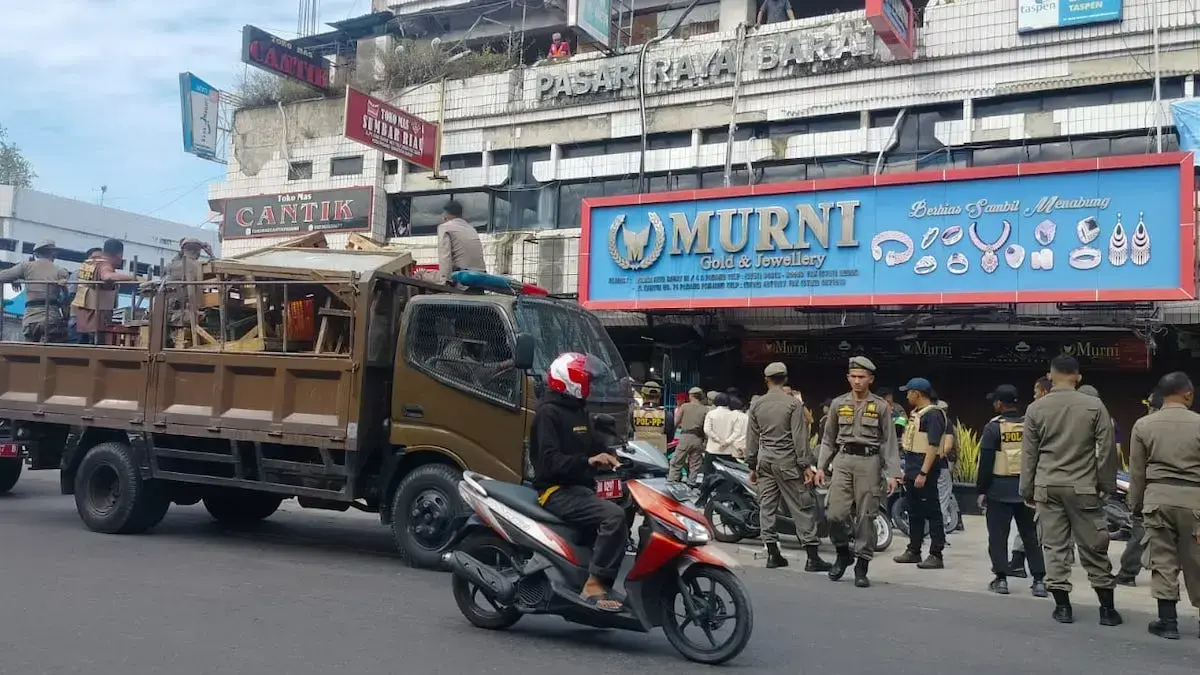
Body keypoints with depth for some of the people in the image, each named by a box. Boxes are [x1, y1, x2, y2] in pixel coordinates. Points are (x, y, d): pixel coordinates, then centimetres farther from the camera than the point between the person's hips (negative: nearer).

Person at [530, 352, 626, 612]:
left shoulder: (579, 411, 19)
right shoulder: (548, 412, -10)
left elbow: (596, 445, 18)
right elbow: (550, 462, -20)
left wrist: (613, 459, -3)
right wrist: (588, 461, -32)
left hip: (580, 487, 10)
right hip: (557, 491, -10)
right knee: (614, 516, -27)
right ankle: (594, 585, -26)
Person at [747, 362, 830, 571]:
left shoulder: (756, 405, 6)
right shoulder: (793, 403, -7)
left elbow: (752, 438, 10)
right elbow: (800, 437, -11)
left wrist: (752, 466, 17)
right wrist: (806, 465, -7)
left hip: (764, 459, 4)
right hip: (787, 460, -4)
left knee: (767, 506, 8)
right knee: (802, 507, -1)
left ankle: (772, 554, 9)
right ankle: (812, 557, -2)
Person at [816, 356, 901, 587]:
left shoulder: (880, 406, 4)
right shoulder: (838, 404, 10)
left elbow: (889, 442, 3)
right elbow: (828, 439, 15)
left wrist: (892, 474, -3)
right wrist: (821, 466, 8)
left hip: (869, 462, -1)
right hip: (843, 460, 2)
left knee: (866, 516, -1)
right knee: (835, 513, -8)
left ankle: (862, 565, 9)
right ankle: (843, 553, 18)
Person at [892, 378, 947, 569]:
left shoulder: (933, 414, -14)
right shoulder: (915, 413, 17)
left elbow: (933, 446, -22)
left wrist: (923, 473, -26)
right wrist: (907, 470, 21)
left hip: (925, 471, -10)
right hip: (912, 470, 10)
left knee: (932, 513, -5)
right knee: (914, 512, 15)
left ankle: (936, 555, -2)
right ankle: (914, 551, 23)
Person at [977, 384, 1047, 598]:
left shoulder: (993, 427, -9)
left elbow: (985, 463, -10)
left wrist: (981, 490, -3)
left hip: (999, 490, -4)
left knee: (998, 535, 3)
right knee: (1030, 534, 10)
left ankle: (1001, 579, 4)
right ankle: (1039, 580, 8)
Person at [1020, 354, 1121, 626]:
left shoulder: (1036, 408, 0)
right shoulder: (1094, 406, -3)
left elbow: (1028, 453, 3)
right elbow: (1107, 449, -2)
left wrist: (1027, 490, 11)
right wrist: (1107, 484, 9)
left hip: (1047, 487, 1)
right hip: (1083, 487, -1)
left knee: (1054, 546, 6)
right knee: (1094, 547, 8)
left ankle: (1062, 606, 8)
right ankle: (1107, 608, 13)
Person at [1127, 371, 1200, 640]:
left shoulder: (1143, 425, 0)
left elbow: (1137, 471, 4)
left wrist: (1135, 504, 14)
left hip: (1158, 497, 1)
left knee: (1163, 560, 5)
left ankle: (1168, 621, 7)